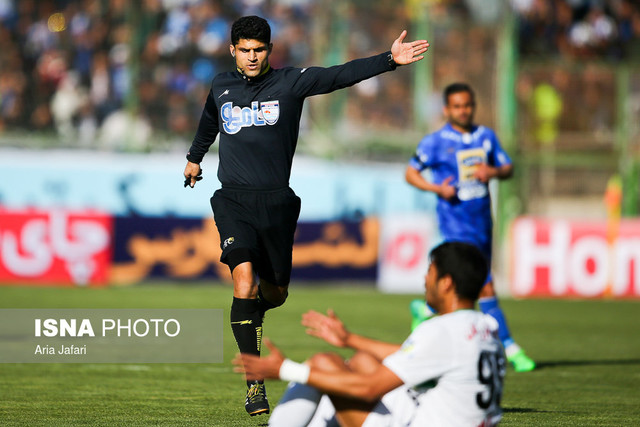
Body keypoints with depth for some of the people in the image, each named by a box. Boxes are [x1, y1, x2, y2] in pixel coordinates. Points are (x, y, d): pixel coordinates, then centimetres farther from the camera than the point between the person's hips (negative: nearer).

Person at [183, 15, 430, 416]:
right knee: (244, 279, -20)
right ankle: (255, 383, -16)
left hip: (277, 202, 0)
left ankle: (249, 313, 49)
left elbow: (341, 75, -10)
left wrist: (389, 60, -22)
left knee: (274, 293, 8)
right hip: (233, 199, 0)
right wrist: (195, 157, 49)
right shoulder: (221, 86, 11)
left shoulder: (290, 82, 2)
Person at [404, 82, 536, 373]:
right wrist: (437, 188, -15)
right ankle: (508, 347, -7)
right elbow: (410, 173, 1)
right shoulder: (435, 142, -4)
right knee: (485, 287, -12)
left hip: (483, 219, 6)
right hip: (455, 222, -6)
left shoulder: (486, 136, 10)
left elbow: (508, 168, 13)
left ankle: (426, 310, 33)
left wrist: (493, 172, -10)